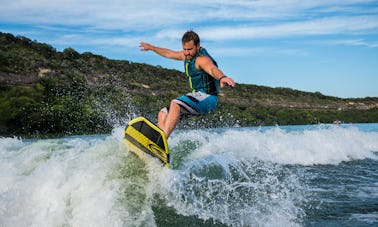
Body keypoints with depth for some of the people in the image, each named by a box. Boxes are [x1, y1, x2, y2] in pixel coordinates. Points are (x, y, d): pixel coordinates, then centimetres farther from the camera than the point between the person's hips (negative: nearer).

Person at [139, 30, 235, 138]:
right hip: (198, 97, 10)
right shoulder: (188, 55, 11)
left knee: (175, 103, -32)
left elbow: (212, 69, -41)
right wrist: (150, 47, 41)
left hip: (207, 98, -10)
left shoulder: (202, 59, -18)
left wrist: (221, 77, -63)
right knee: (163, 114, 11)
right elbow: (169, 53, 29)